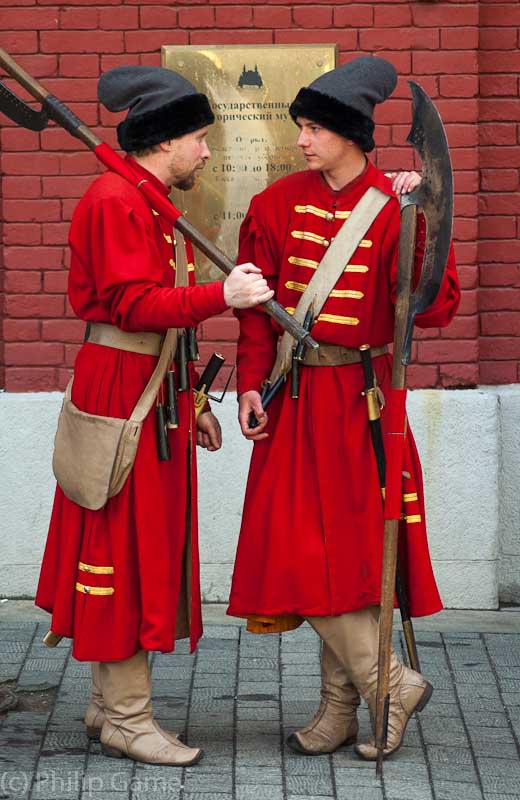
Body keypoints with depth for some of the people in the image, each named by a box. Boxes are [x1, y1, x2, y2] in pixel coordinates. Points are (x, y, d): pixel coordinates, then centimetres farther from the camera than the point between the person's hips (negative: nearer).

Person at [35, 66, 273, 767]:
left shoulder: (153, 206, 18)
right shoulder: (114, 201, -14)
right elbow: (133, 306, -22)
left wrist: (191, 404, 20)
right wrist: (220, 296, -27)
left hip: (154, 395, 10)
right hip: (122, 394, -10)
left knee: (145, 546, 13)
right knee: (125, 548, -6)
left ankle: (109, 705, 21)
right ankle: (126, 717, 0)